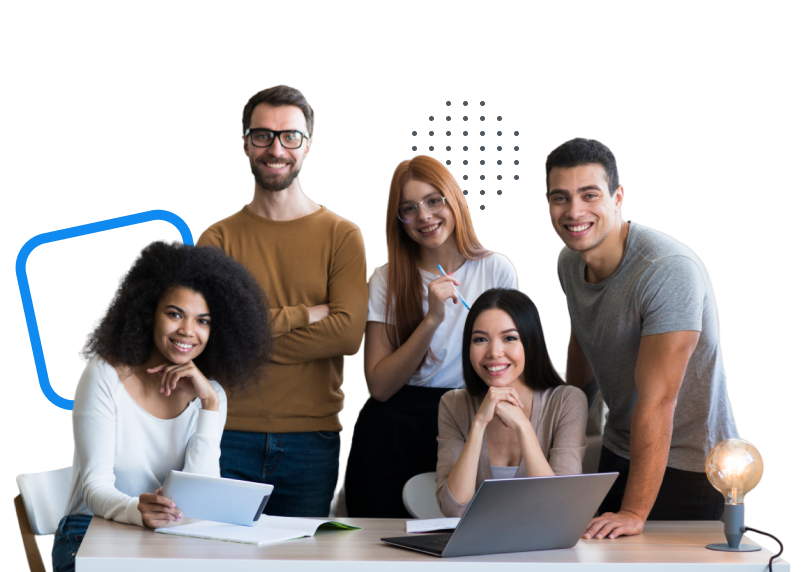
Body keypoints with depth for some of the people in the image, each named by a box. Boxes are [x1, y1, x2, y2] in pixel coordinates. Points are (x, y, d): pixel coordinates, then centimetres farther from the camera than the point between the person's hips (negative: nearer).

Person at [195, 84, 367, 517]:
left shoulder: (342, 236, 4)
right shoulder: (218, 238, 5)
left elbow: (349, 334, -10)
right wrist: (305, 314, -9)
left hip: (312, 443, 0)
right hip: (230, 437, 0)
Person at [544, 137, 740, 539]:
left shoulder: (670, 270, -27)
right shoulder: (569, 261, -2)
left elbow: (656, 400, -31)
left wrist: (635, 513, -33)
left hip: (687, 463, -7)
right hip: (618, 451, 7)